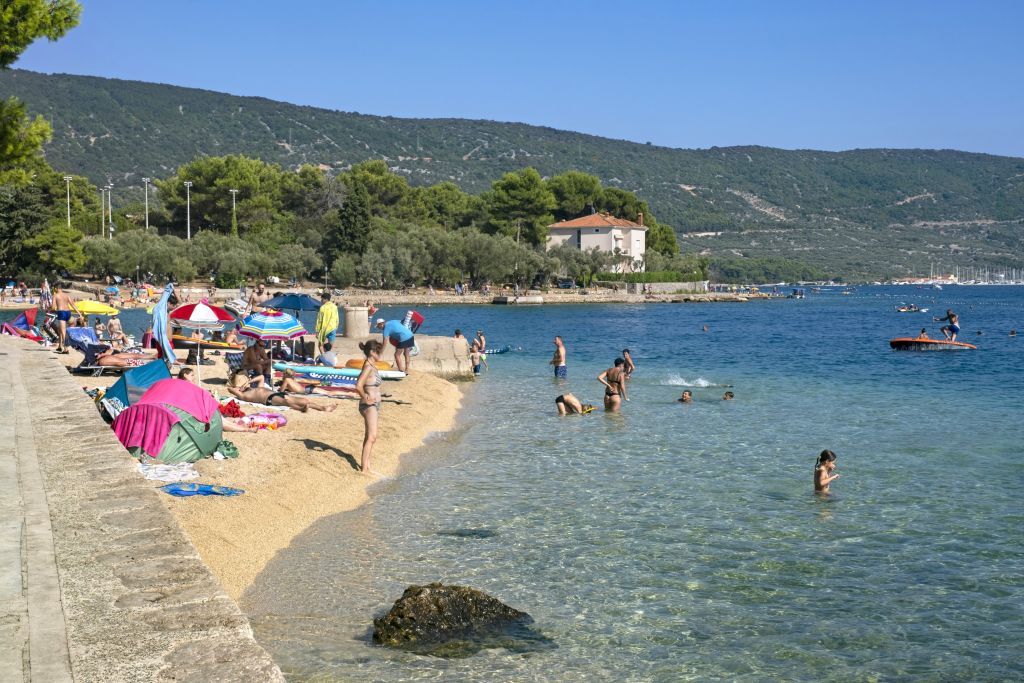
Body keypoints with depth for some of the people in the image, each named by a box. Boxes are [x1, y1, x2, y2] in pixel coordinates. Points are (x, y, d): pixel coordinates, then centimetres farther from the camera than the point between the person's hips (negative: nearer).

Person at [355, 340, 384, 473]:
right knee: (371, 437, -14)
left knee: (370, 437, 14)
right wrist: (365, 398, -18)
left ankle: (366, 466, 22)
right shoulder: (368, 367, -19)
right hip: (369, 405, -10)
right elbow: (358, 386, -31)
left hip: (375, 405, 10)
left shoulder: (372, 366, 10)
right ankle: (364, 468, -15)